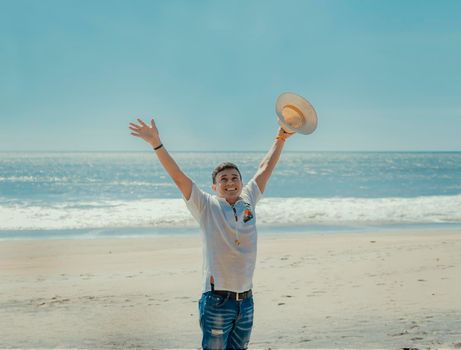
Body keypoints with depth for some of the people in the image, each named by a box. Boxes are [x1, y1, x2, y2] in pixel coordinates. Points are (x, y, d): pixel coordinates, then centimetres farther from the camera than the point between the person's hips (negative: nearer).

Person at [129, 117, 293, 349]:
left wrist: (281, 139, 20)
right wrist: (156, 144, -18)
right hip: (217, 301, -5)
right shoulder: (207, 207, -3)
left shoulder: (248, 202, 8)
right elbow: (178, 176, -10)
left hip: (246, 300, 5)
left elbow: (265, 169, 16)